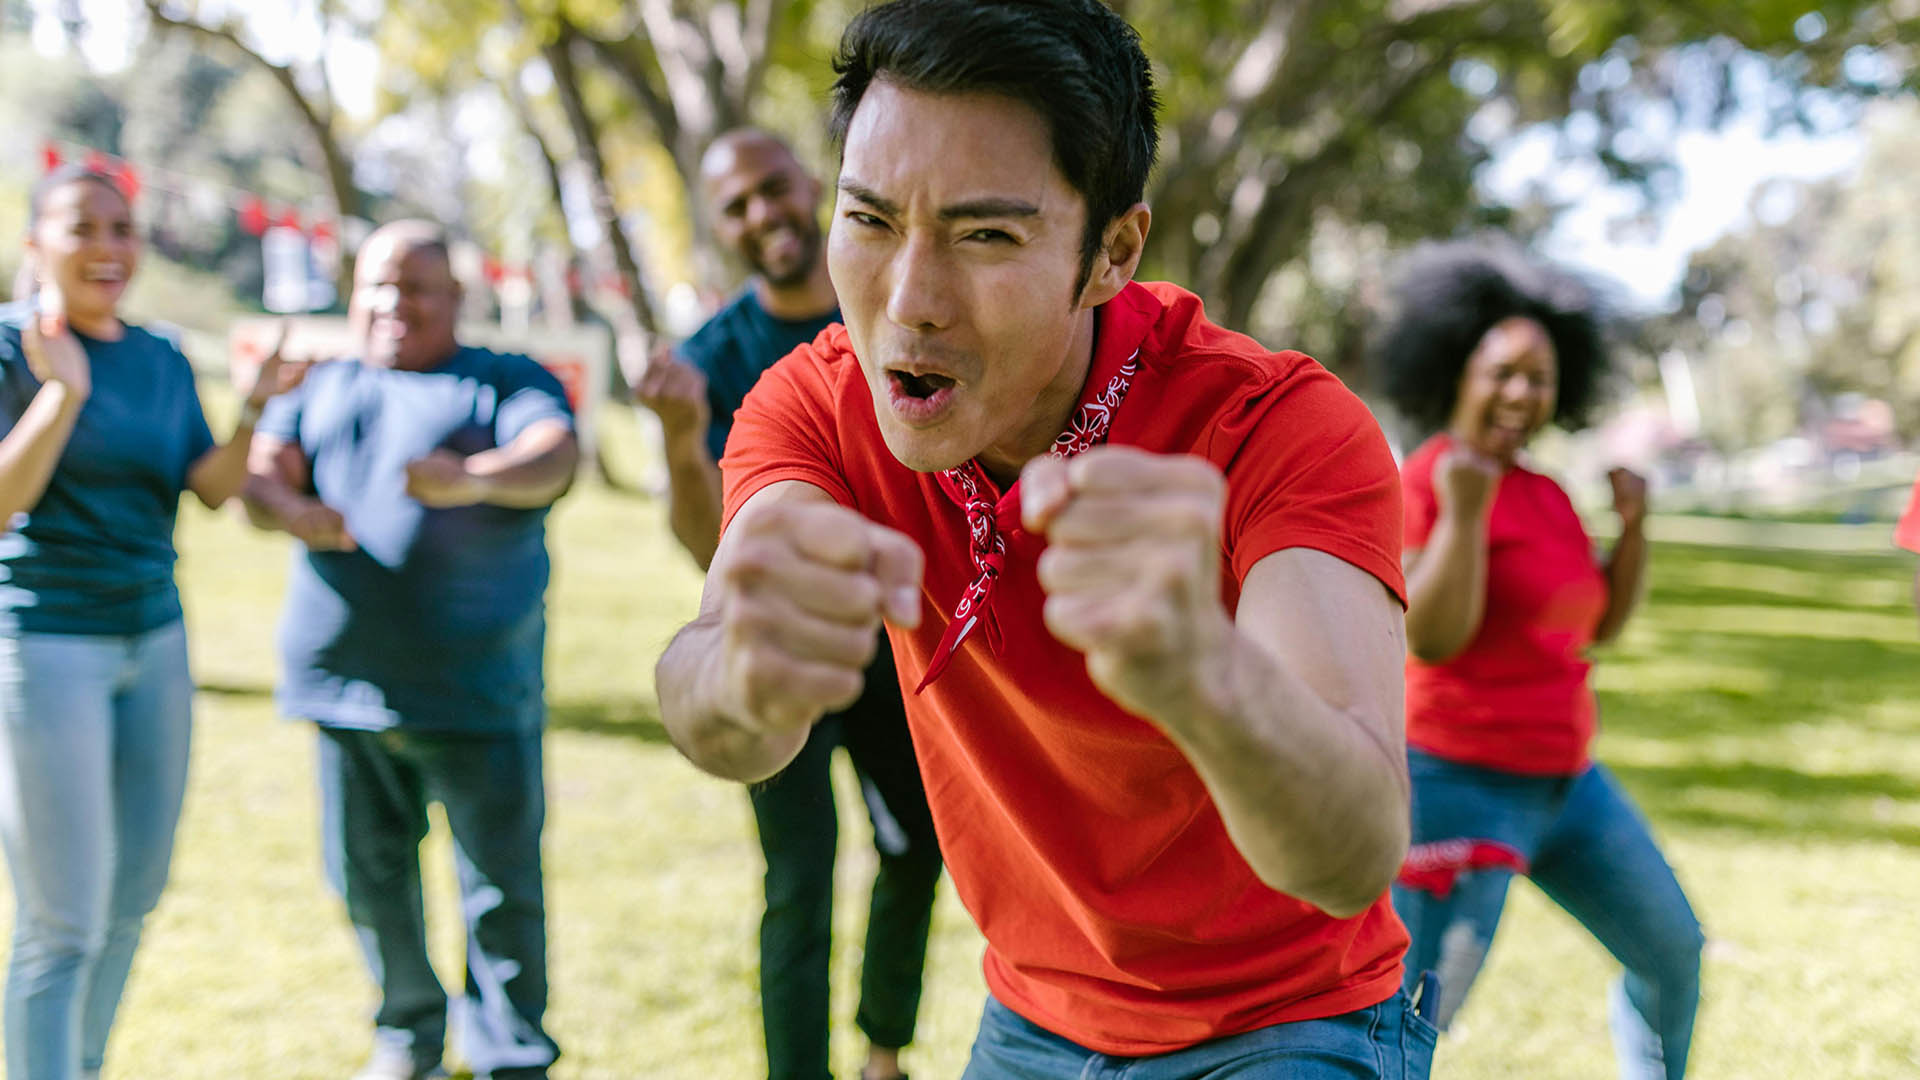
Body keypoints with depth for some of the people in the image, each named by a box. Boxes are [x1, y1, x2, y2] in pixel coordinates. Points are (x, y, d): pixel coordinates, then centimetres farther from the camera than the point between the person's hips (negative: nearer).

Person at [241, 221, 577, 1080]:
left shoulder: (507, 382, 8)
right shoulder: (322, 390, 19)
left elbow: (554, 456, -13)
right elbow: (260, 473, 3)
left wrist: (477, 478, -35)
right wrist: (292, 509, -22)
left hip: (477, 687, -3)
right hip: (343, 683, 4)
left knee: (501, 887, -3)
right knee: (370, 878, 11)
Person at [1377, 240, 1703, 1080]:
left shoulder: (1547, 495, 9)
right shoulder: (1421, 484, -15)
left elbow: (1601, 623, 15)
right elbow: (1432, 635, -24)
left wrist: (1632, 524, 2)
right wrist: (1463, 514, -31)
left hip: (1566, 780, 8)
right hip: (1460, 786, -8)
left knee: (1672, 955, 19)